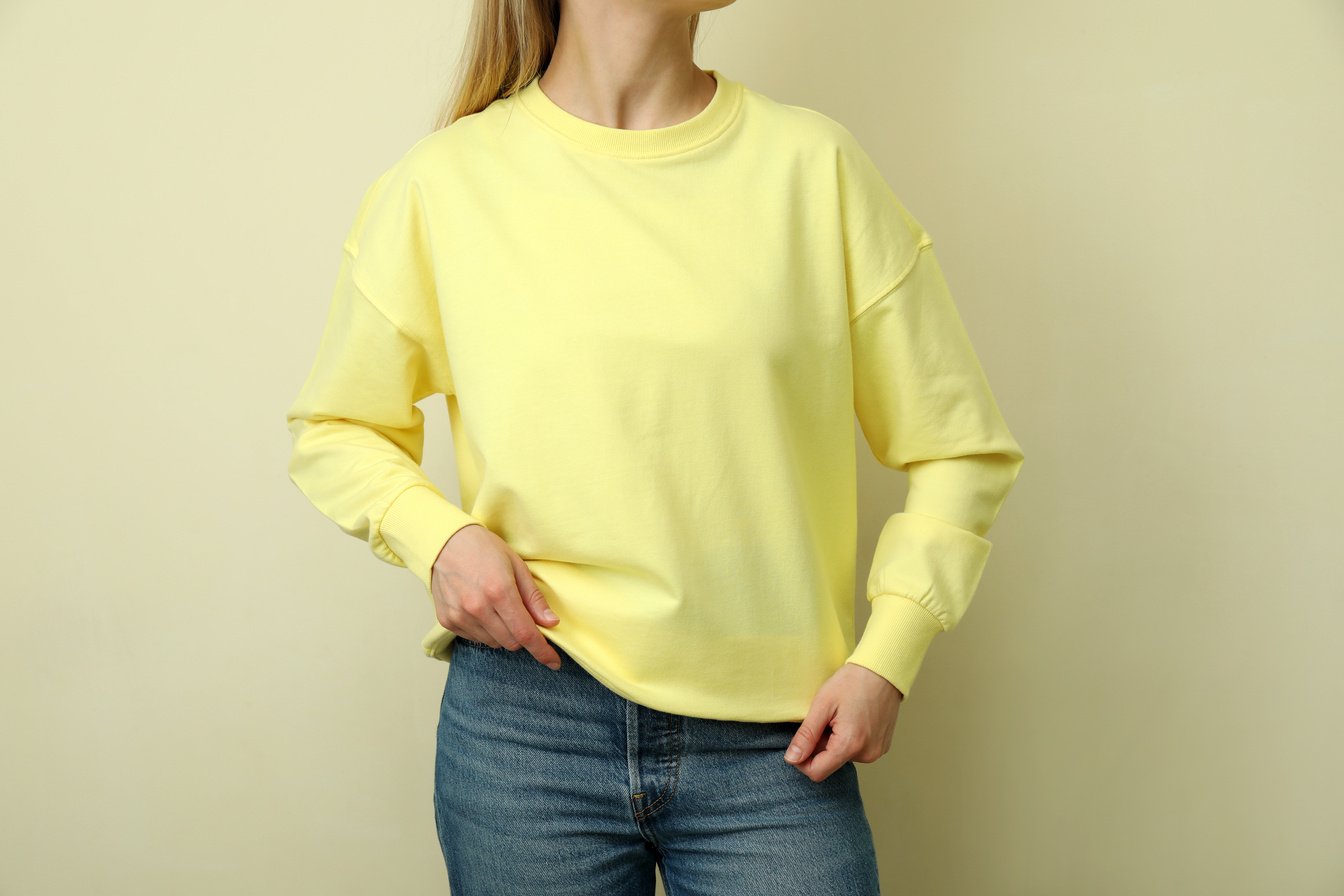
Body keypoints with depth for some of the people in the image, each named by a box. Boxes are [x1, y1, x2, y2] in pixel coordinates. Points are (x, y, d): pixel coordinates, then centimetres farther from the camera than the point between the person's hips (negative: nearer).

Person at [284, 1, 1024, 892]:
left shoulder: (815, 164, 0)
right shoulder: (442, 184, -1)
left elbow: (962, 446, 4)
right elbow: (333, 428, 12)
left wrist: (887, 655, -6)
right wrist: (437, 535, -8)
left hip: (773, 741, 1)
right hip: (526, 716, 0)